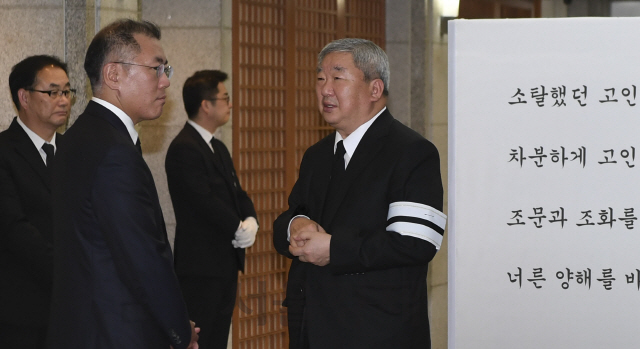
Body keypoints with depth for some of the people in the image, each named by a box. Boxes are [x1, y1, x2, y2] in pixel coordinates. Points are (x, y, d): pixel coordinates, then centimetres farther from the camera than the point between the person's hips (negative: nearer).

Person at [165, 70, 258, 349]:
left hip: (226, 263, 9)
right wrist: (239, 230, -12)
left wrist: (250, 221, -4)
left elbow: (236, 193, 16)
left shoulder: (218, 148, 17)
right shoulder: (184, 149, -14)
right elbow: (205, 201, -21)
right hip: (201, 266, -9)